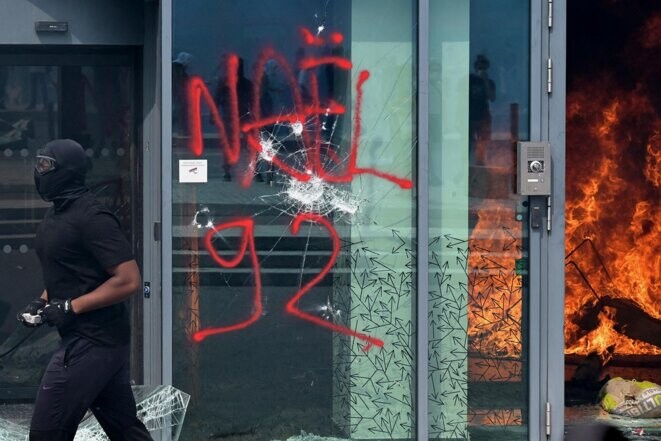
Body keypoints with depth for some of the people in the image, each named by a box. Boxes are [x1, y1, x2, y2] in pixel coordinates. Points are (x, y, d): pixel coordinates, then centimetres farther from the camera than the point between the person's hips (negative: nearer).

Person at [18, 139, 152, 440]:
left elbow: (129, 280, -22)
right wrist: (42, 302, 9)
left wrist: (71, 307, -20)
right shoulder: (56, 214, 13)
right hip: (85, 338, 10)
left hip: (92, 342, -10)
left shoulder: (91, 218, -17)